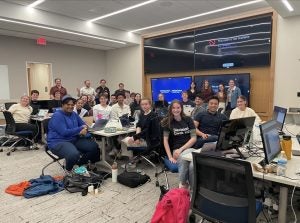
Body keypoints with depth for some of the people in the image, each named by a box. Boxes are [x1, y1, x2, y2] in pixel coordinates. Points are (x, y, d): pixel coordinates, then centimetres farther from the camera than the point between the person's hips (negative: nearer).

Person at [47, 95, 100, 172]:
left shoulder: (74, 114, 13)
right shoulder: (57, 116, -9)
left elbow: (83, 125, 15)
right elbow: (64, 132, -19)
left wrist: (84, 128, -11)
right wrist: (80, 129, -13)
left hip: (74, 140, 8)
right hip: (58, 142, -7)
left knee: (94, 146, -10)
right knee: (74, 154, -37)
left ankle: (79, 164, 10)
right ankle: (68, 170, -1)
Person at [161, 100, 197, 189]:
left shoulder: (188, 120, 9)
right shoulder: (168, 122, 7)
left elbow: (194, 138, 2)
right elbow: (165, 140, 1)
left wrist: (181, 149, -10)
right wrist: (170, 157, -10)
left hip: (189, 148, 1)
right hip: (176, 150, -1)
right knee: (183, 159, -36)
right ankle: (183, 184, -15)